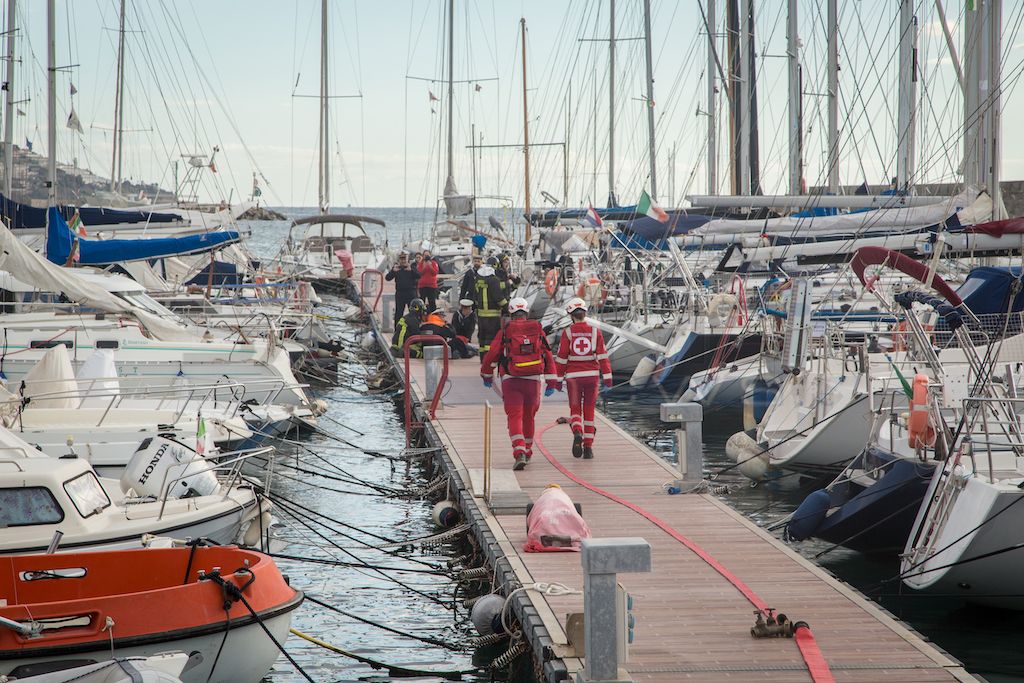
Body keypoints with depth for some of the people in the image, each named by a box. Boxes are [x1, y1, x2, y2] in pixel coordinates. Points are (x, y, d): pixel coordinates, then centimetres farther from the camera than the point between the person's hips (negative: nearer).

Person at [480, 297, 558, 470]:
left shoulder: (504, 332, -1)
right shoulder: (538, 331, 6)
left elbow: (491, 356, 4)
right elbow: (548, 357, 6)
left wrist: (486, 376, 21)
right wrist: (552, 383, 10)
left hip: (511, 380, -3)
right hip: (533, 380, 3)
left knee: (514, 417, -5)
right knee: (528, 417, 19)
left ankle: (519, 452, -24)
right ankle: (527, 451, 33)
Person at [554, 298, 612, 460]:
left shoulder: (567, 332, -4)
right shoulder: (595, 332, 1)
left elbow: (561, 358, -3)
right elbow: (602, 356, -2)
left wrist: (558, 379, 5)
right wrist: (607, 379, 0)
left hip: (573, 376, -1)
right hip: (592, 374, 1)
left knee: (575, 410, 9)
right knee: (589, 411, 10)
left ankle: (577, 433, -21)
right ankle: (588, 447, 8)